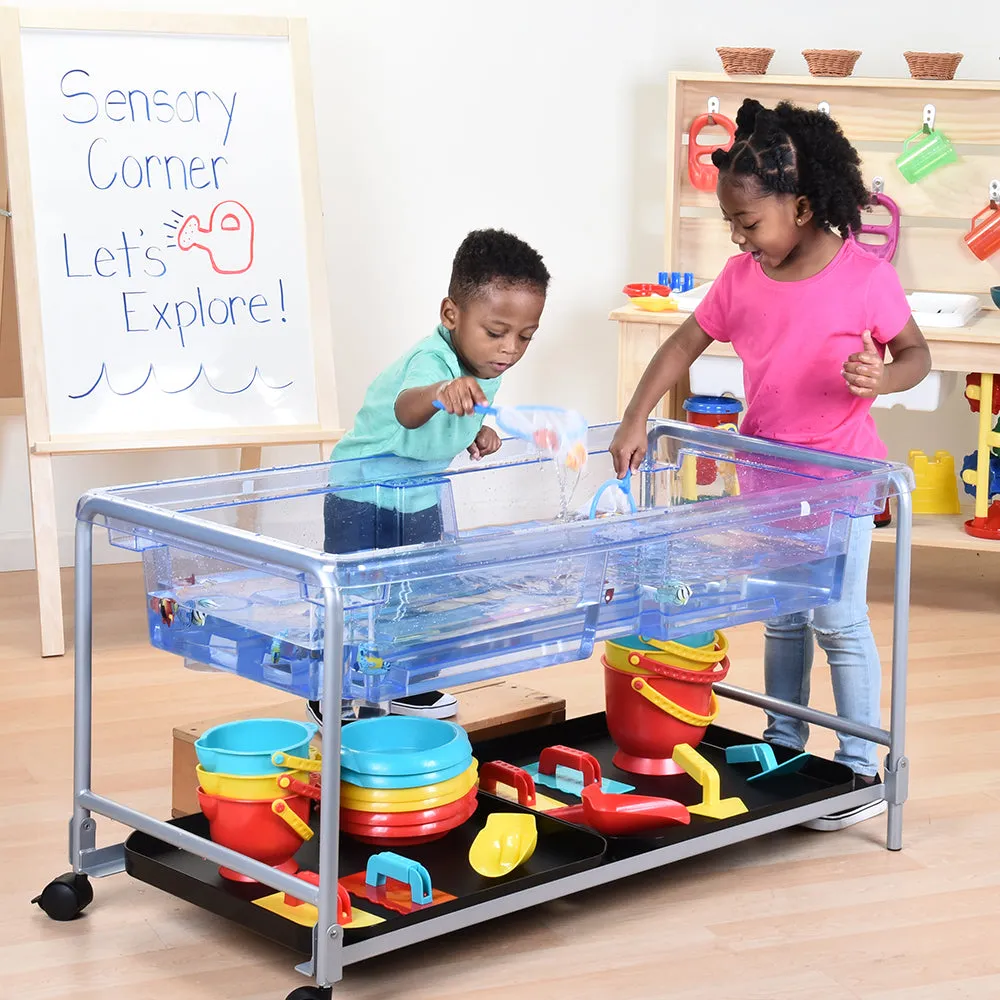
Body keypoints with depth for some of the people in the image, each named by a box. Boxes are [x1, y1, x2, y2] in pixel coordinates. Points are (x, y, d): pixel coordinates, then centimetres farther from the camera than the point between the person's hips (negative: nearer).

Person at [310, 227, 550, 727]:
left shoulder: (483, 368, -10)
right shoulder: (430, 362, -36)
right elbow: (407, 407, -62)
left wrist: (477, 430, -2)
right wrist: (439, 392, -81)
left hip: (421, 499, 8)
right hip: (363, 500, -8)